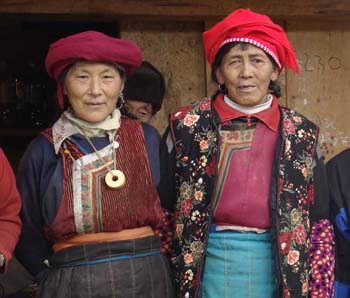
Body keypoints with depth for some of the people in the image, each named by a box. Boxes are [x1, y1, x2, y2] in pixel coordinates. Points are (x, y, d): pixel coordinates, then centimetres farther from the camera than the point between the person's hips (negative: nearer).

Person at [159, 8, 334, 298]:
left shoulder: (302, 134, 0)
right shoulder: (188, 126, -4)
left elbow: (319, 225, 3)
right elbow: (163, 211, 2)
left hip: (279, 273, 1)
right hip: (207, 269, -1)